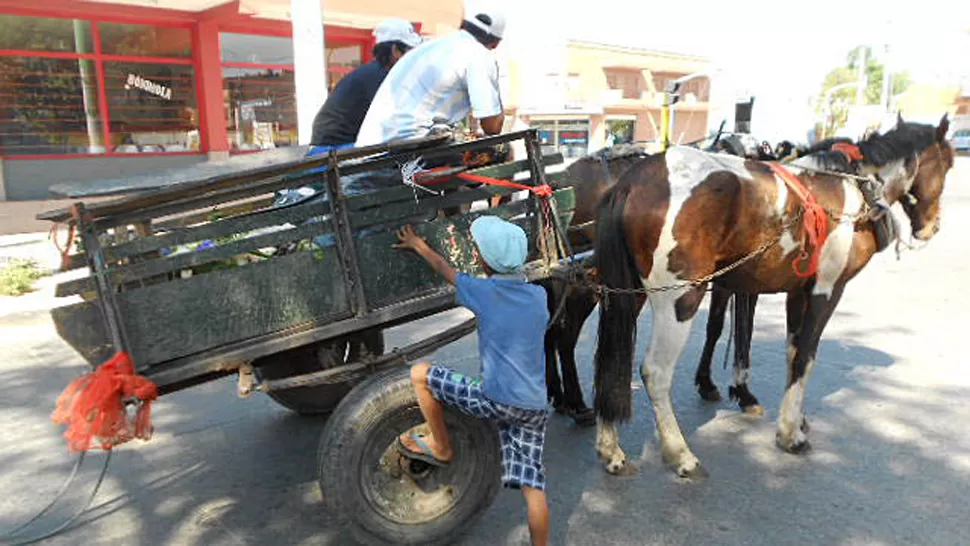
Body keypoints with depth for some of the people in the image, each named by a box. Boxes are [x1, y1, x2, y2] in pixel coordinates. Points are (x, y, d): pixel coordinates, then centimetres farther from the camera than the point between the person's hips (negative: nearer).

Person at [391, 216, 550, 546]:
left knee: (420, 374, 8)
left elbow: (446, 271, 13)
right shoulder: (539, 295, 5)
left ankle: (440, 448, 23)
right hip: (536, 408, 6)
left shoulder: (483, 292, -6)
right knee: (532, 486, 9)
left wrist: (419, 246, 32)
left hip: (496, 402, -5)